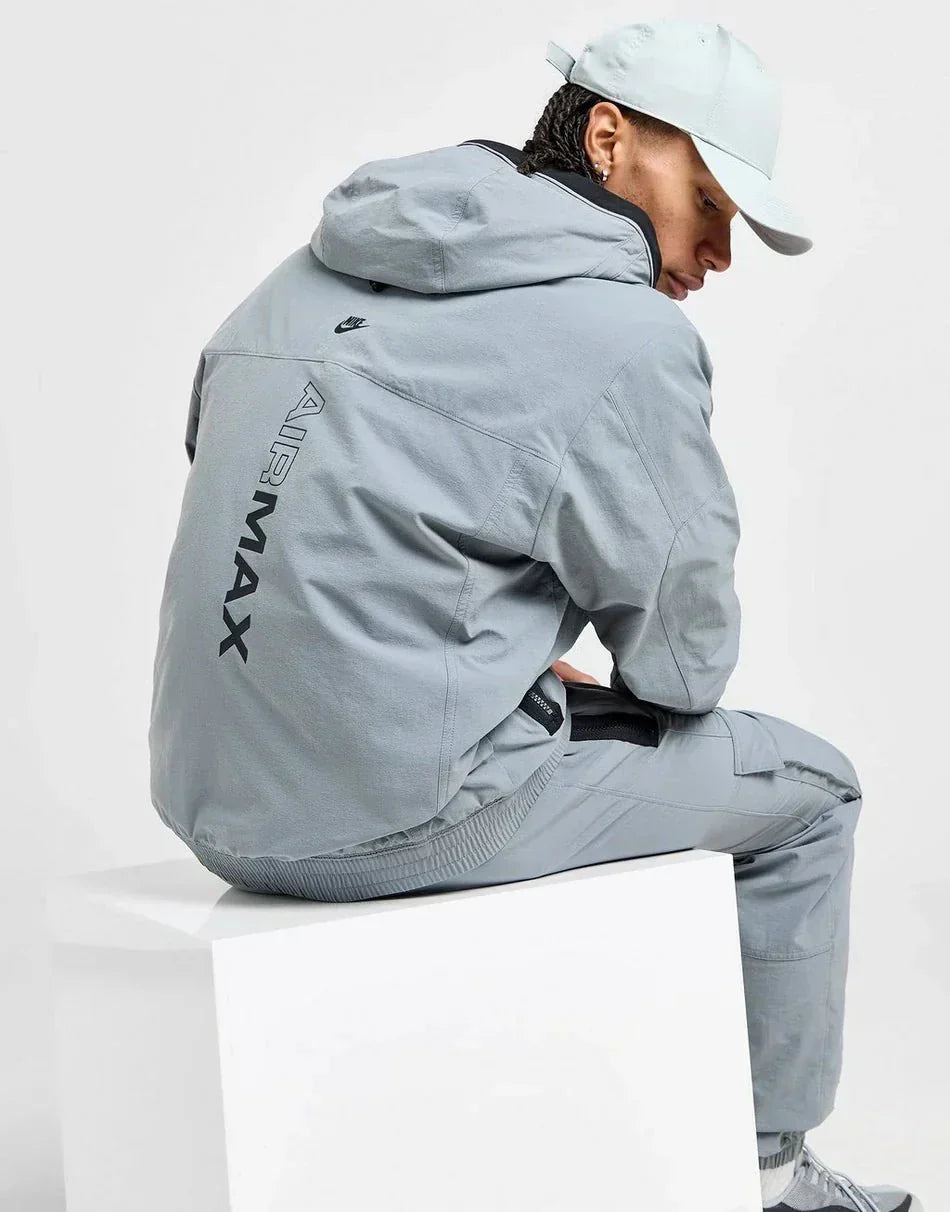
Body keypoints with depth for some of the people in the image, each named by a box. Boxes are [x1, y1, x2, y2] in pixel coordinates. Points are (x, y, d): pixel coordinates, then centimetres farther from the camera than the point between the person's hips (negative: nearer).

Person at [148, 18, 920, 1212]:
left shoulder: (314, 272, 11)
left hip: (221, 797, 8)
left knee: (580, 733, 34)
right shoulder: (625, 332, -11)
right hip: (399, 810, -8)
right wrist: (578, 687, 18)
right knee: (807, 786, 12)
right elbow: (685, 657, -4)